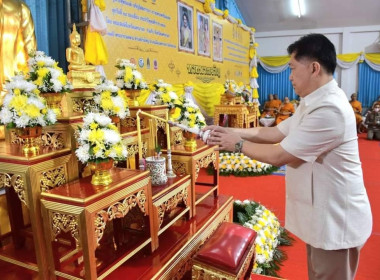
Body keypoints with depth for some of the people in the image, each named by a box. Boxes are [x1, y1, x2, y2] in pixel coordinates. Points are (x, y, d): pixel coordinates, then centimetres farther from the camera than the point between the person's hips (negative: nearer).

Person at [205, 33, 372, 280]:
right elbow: (276, 133, 7)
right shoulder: (313, 103, 7)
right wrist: (231, 131, -1)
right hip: (323, 215, 10)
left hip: (336, 220, -10)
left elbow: (278, 155, -25)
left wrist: (238, 144, -11)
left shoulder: (329, 109, -28)